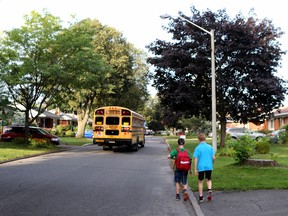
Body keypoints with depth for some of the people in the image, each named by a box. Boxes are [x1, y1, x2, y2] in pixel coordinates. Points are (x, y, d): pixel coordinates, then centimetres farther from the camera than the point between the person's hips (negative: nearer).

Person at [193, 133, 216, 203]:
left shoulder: (197, 148, -8)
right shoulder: (210, 147, 1)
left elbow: (195, 159, -11)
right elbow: (213, 157, 0)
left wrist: (195, 169, -6)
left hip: (201, 167, -2)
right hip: (209, 167, 2)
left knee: (200, 182, 11)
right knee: (208, 180, 21)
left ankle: (201, 197, 16)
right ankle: (209, 190, -7)